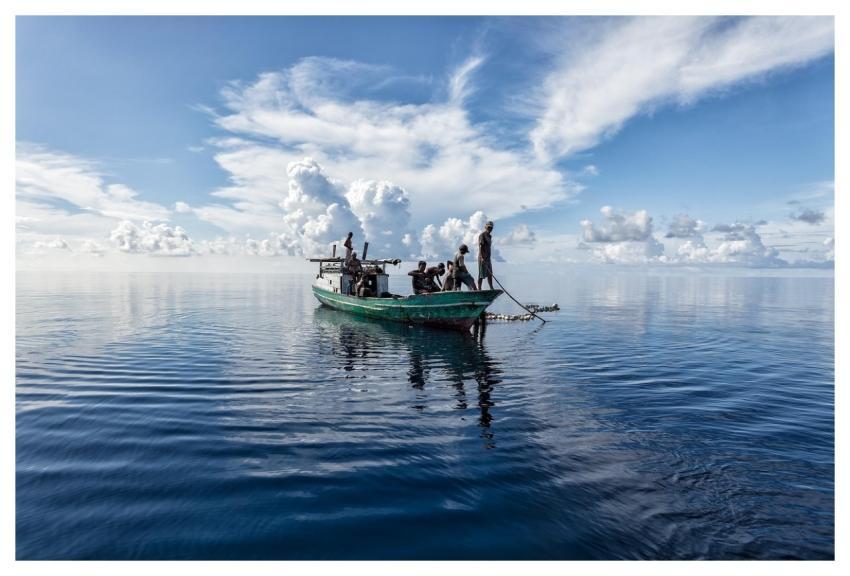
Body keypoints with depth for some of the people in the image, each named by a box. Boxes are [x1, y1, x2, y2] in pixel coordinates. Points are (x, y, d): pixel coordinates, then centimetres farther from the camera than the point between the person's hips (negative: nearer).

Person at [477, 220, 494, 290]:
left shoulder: (489, 236, 18)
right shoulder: (482, 235, -9)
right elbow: (480, 246, -19)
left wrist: (488, 258, 19)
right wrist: (482, 257, -29)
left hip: (488, 258, 9)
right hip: (483, 258, -9)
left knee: (490, 274, 12)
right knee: (482, 274, -7)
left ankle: (491, 289, 19)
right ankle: (479, 289, -4)